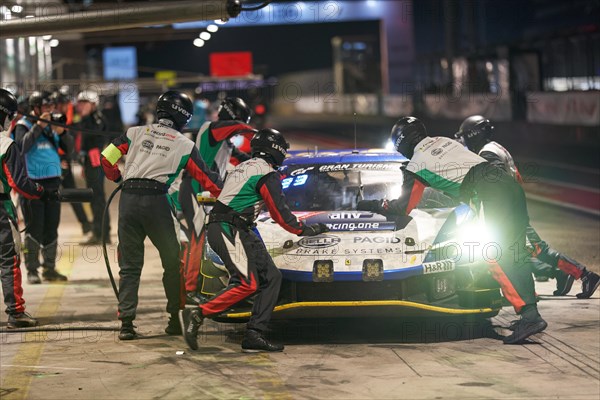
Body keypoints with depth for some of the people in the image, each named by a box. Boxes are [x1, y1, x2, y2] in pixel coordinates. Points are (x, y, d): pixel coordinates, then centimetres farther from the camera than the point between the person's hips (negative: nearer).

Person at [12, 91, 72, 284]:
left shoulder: (52, 125, 13)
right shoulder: (23, 125, -2)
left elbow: (69, 149, 10)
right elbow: (22, 147, -20)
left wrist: (61, 132, -8)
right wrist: (38, 126, -20)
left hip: (53, 181, 5)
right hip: (32, 183, -5)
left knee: (51, 228, 7)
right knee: (34, 228, -5)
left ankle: (49, 268, 15)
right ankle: (32, 271, 1)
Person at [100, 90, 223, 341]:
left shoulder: (136, 133, 14)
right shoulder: (184, 145, 10)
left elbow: (107, 158, 12)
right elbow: (207, 178, 12)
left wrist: (118, 178, 30)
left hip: (128, 199, 2)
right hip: (156, 202, -2)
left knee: (129, 265, 9)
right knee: (172, 262, 14)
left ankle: (126, 323, 3)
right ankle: (175, 319, 17)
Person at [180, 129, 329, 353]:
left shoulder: (243, 168, 23)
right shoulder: (268, 173, -6)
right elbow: (279, 213, -5)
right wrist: (306, 230, 7)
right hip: (230, 231, -10)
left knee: (271, 277, 5)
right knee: (247, 284, -18)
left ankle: (254, 336, 0)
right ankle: (197, 315, -22)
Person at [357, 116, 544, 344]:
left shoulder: (417, 163, 7)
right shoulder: (444, 141, 27)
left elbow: (403, 207, 12)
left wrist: (373, 205, 27)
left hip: (489, 195, -8)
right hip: (508, 182, 8)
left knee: (498, 258, -11)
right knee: (515, 254, 10)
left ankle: (529, 315, -21)